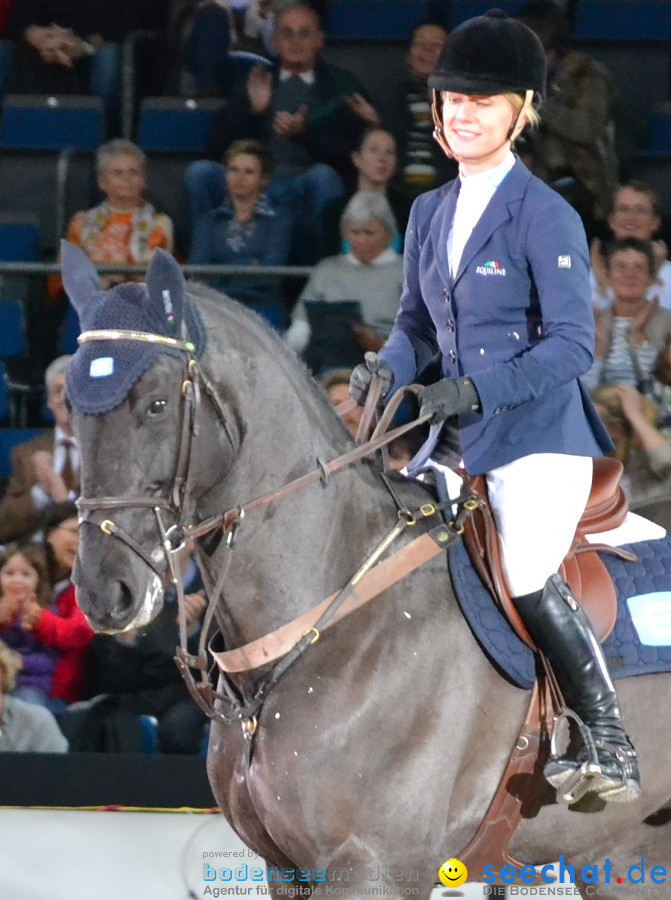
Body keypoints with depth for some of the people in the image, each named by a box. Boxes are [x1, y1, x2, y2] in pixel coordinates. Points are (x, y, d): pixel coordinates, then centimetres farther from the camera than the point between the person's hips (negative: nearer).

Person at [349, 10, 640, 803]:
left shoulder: (544, 216, -10)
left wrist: (478, 388, -28)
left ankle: (610, 749, -13)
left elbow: (572, 343, -16)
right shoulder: (430, 213, 11)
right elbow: (417, 322, 19)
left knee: (528, 578, -22)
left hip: (539, 434, -8)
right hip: (462, 439, 8)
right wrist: (387, 367, -4)